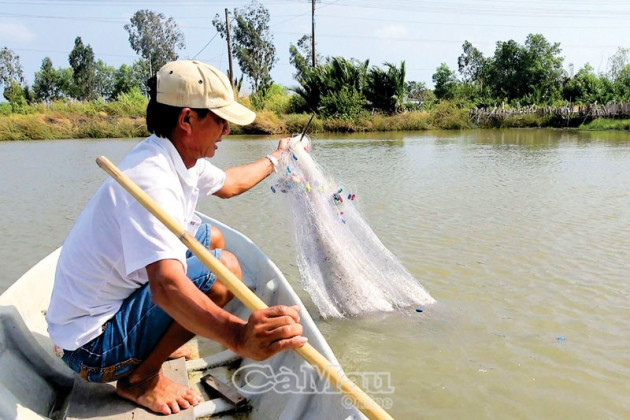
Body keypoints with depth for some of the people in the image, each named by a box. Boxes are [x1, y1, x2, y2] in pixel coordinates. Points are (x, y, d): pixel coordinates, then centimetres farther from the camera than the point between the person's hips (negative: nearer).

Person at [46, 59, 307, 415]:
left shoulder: (185, 158, 0)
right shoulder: (152, 179, -30)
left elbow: (228, 184, 23)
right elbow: (166, 285, -44)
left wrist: (275, 159, 36)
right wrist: (238, 336, -60)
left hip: (120, 293, 10)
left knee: (213, 238, 17)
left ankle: (157, 343, 19)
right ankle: (140, 378, -4)